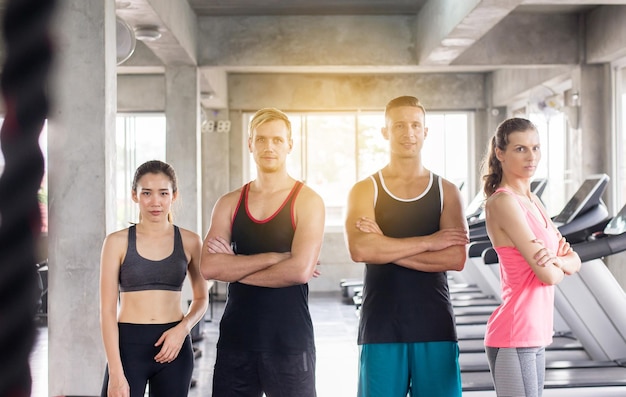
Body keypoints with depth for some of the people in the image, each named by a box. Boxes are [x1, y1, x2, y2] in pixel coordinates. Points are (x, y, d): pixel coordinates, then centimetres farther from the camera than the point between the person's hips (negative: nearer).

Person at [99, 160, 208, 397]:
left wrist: (183, 328, -6)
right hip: (128, 345, -2)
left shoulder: (189, 242, 4)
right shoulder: (117, 242, -1)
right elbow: (107, 310, -4)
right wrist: (116, 373, -12)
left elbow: (201, 298, 15)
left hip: (174, 347, 2)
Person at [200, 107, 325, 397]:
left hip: (289, 341, -3)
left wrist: (234, 268, -8)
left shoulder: (307, 201, -4)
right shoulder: (229, 203, 7)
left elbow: (300, 270, -18)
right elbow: (209, 268, -7)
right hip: (235, 338, 3)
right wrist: (274, 257, -15)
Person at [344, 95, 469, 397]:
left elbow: (456, 258, -9)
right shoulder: (365, 190, 2)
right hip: (381, 326, -1)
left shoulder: (446, 191, 6)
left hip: (435, 326, 1)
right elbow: (359, 250, -16)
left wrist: (386, 248, -13)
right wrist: (428, 242, -14)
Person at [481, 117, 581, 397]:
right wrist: (557, 265, 4)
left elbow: (574, 261, 10)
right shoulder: (503, 202, -14)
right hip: (514, 337, -9)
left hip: (535, 335, 9)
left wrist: (556, 261, -11)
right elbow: (548, 275, -18)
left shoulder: (532, 201, 13)